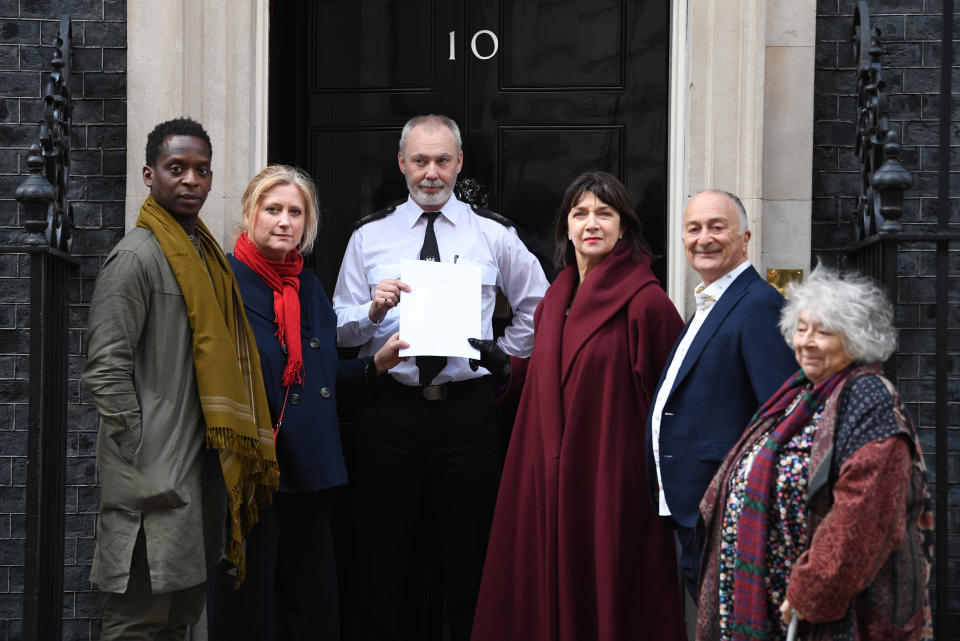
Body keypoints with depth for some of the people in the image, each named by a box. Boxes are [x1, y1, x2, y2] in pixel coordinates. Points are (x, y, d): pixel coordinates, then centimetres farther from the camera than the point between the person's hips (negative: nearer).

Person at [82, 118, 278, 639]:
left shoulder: (204, 253, 15)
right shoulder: (138, 255, -11)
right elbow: (104, 371, -17)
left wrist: (233, 451, 15)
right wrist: (142, 457, -17)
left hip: (202, 468, 9)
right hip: (155, 474, -9)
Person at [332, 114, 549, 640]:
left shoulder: (495, 234, 6)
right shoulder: (369, 236, 6)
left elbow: (537, 307, 15)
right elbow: (340, 330, 4)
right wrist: (374, 310, -15)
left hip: (468, 412, 0)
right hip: (390, 410, 0)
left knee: (471, 558, 5)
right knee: (381, 558, 4)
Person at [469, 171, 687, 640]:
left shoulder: (646, 302, -11)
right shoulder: (556, 300, 11)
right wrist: (506, 368, 6)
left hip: (612, 481, -7)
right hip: (550, 480, 7)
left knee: (607, 599, 2)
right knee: (551, 592, 12)